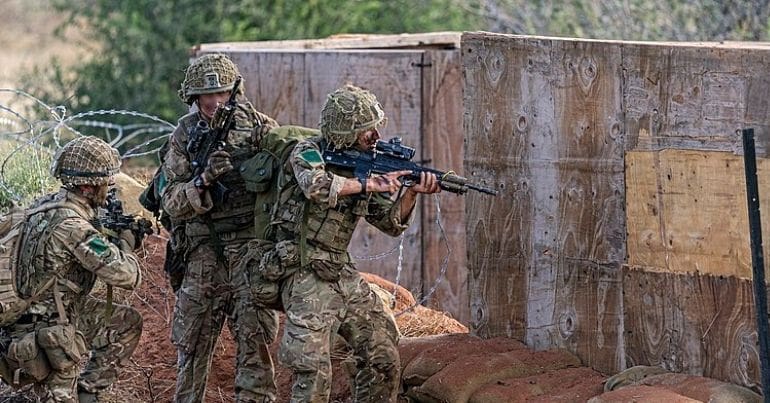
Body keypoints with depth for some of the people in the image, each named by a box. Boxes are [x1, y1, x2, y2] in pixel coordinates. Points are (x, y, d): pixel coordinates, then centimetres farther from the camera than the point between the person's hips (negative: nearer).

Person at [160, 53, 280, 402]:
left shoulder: (257, 125, -2)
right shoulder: (185, 135, 3)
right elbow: (173, 203, -3)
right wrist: (204, 181, -21)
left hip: (250, 244, -2)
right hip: (203, 251, 2)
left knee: (254, 336, -9)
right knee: (192, 340, 9)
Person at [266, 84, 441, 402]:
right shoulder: (308, 152, -8)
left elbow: (391, 222, 10)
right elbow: (317, 186, -32)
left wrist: (412, 192, -8)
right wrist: (368, 185, -24)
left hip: (343, 276, 7)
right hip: (306, 277, -7)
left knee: (384, 358, 7)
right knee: (315, 371, -16)